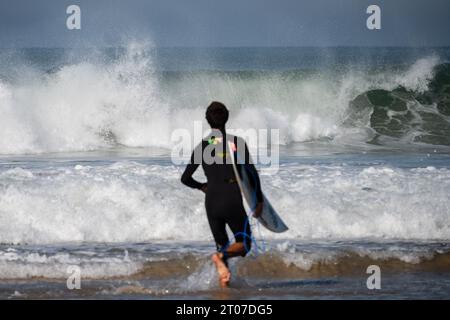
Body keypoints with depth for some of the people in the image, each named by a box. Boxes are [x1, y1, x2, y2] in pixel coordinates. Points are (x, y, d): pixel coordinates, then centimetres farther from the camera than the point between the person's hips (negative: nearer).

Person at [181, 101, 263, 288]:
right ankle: (221, 257, -23)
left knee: (222, 246, 15)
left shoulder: (202, 146, 5)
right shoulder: (237, 142, -1)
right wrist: (259, 200, 3)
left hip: (212, 202, 3)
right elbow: (252, 173, -5)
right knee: (244, 245, 8)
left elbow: (185, 179, 7)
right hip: (233, 202, -3)